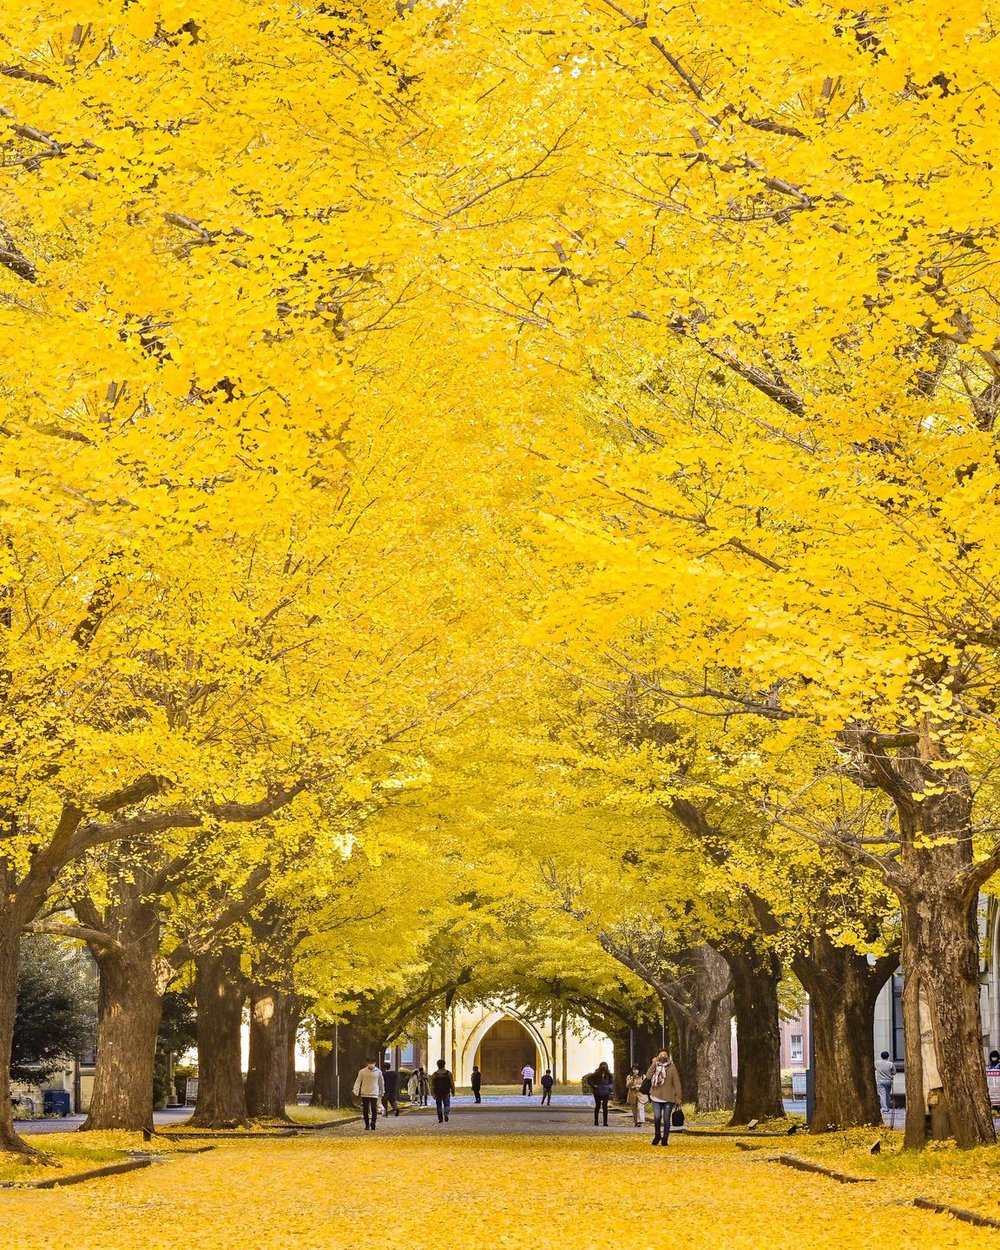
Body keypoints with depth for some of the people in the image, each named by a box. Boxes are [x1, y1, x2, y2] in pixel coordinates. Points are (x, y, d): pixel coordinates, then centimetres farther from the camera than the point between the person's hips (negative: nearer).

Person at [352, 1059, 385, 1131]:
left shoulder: (378, 1072, 1)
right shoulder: (362, 1072, -1)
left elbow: (381, 1082, 14)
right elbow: (358, 1082, 3)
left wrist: (382, 1092, 20)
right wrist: (356, 1092, -6)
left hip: (374, 1094, -1)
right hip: (364, 1094, 1)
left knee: (374, 1110, -9)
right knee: (365, 1110, 3)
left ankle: (373, 1125, -1)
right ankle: (367, 1125, 14)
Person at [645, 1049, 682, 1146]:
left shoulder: (672, 1067, -1)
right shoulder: (655, 1066, 8)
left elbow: (676, 1081, -2)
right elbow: (648, 1076, -8)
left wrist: (678, 1095, -7)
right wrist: (653, 1064, -13)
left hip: (668, 1097, -2)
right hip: (656, 1096, 2)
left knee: (666, 1119, 3)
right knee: (657, 1117, -6)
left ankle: (665, 1138, 15)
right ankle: (657, 1135, 17)